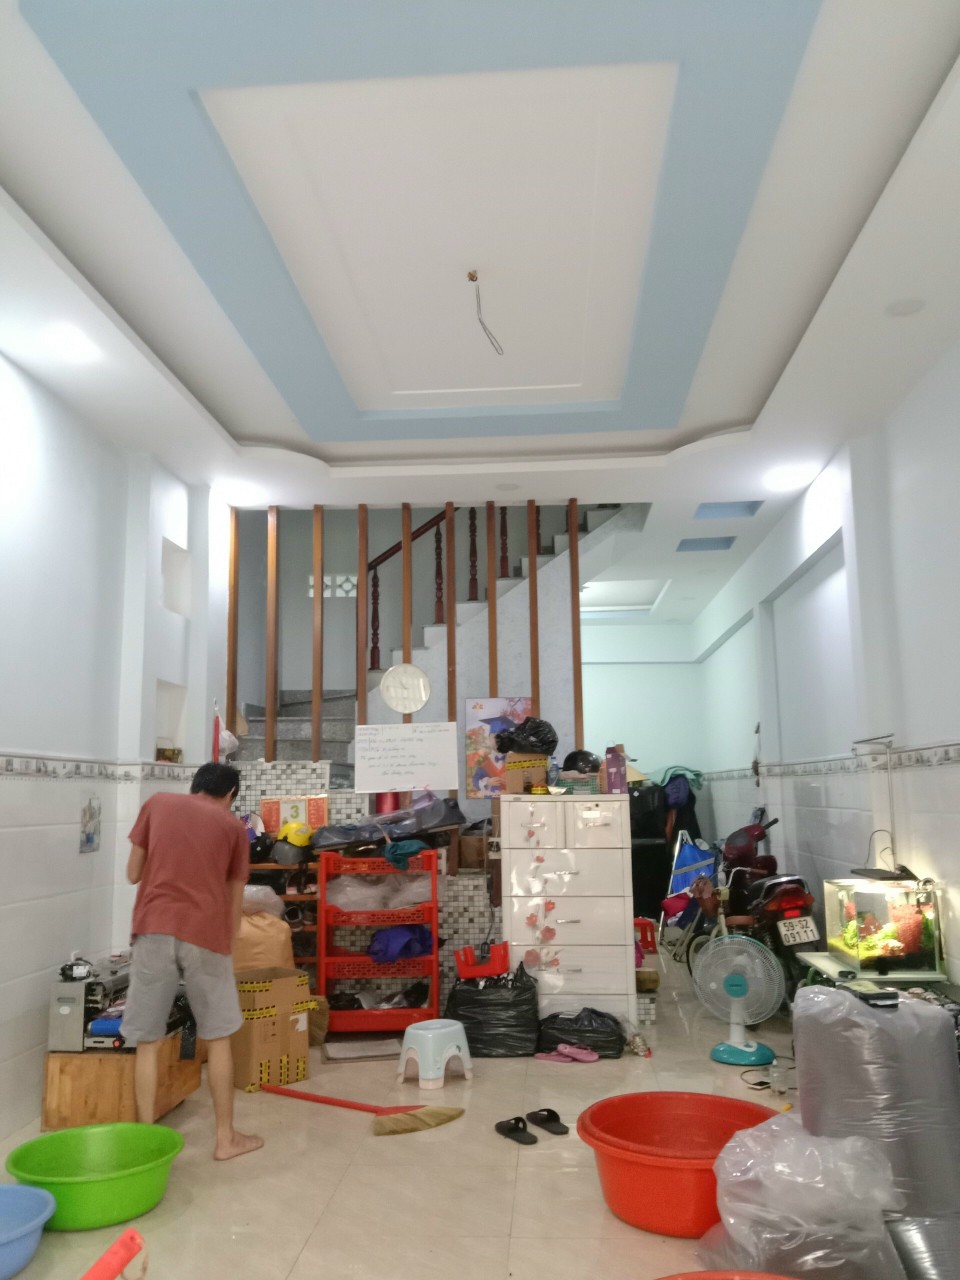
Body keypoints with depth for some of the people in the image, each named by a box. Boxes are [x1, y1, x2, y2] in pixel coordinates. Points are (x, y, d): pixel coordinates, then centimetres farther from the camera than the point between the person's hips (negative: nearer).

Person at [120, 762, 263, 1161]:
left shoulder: (157, 803, 13)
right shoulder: (233, 825, 12)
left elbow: (133, 874, 15)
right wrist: (229, 946, 26)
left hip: (153, 930, 1)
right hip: (206, 934, 0)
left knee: (147, 1042, 11)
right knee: (218, 1039, 13)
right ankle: (226, 1137, 22)